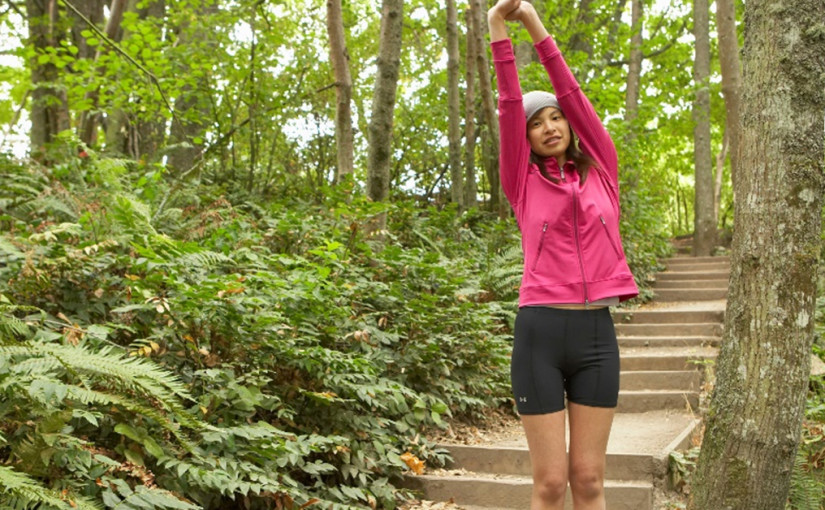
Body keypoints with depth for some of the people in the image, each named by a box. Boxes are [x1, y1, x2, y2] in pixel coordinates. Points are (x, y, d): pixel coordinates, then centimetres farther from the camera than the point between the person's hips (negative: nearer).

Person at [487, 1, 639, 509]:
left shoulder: (601, 171, 11)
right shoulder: (524, 183, 7)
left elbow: (572, 95, 4)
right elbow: (509, 106, 0)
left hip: (598, 333, 2)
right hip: (540, 332, -2)